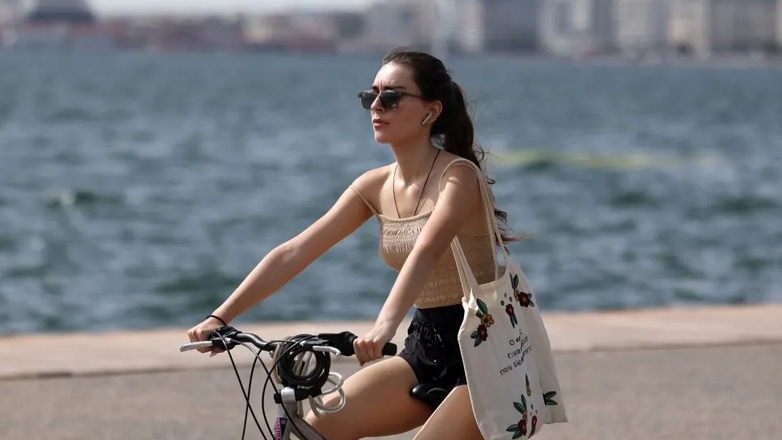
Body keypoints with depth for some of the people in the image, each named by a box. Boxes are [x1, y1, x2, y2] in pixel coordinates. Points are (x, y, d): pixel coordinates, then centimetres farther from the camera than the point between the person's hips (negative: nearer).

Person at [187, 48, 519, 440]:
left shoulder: (457, 176, -14)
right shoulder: (376, 187, 6)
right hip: (426, 350, 7)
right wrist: (219, 318, -8)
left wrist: (384, 327, -50)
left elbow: (425, 253, -33)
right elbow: (293, 253, 1)